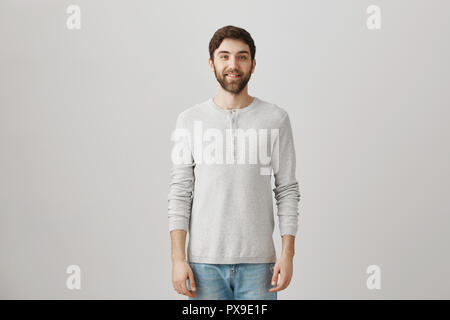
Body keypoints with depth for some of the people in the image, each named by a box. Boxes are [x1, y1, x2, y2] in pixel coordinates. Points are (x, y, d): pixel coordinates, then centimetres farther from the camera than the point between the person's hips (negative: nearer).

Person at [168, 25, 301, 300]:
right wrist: (178, 258, -5)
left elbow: (288, 190, 2)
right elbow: (179, 193, 2)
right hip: (204, 262, 1)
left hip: (258, 264, 0)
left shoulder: (276, 119, 2)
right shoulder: (190, 120, 3)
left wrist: (288, 254, -4)